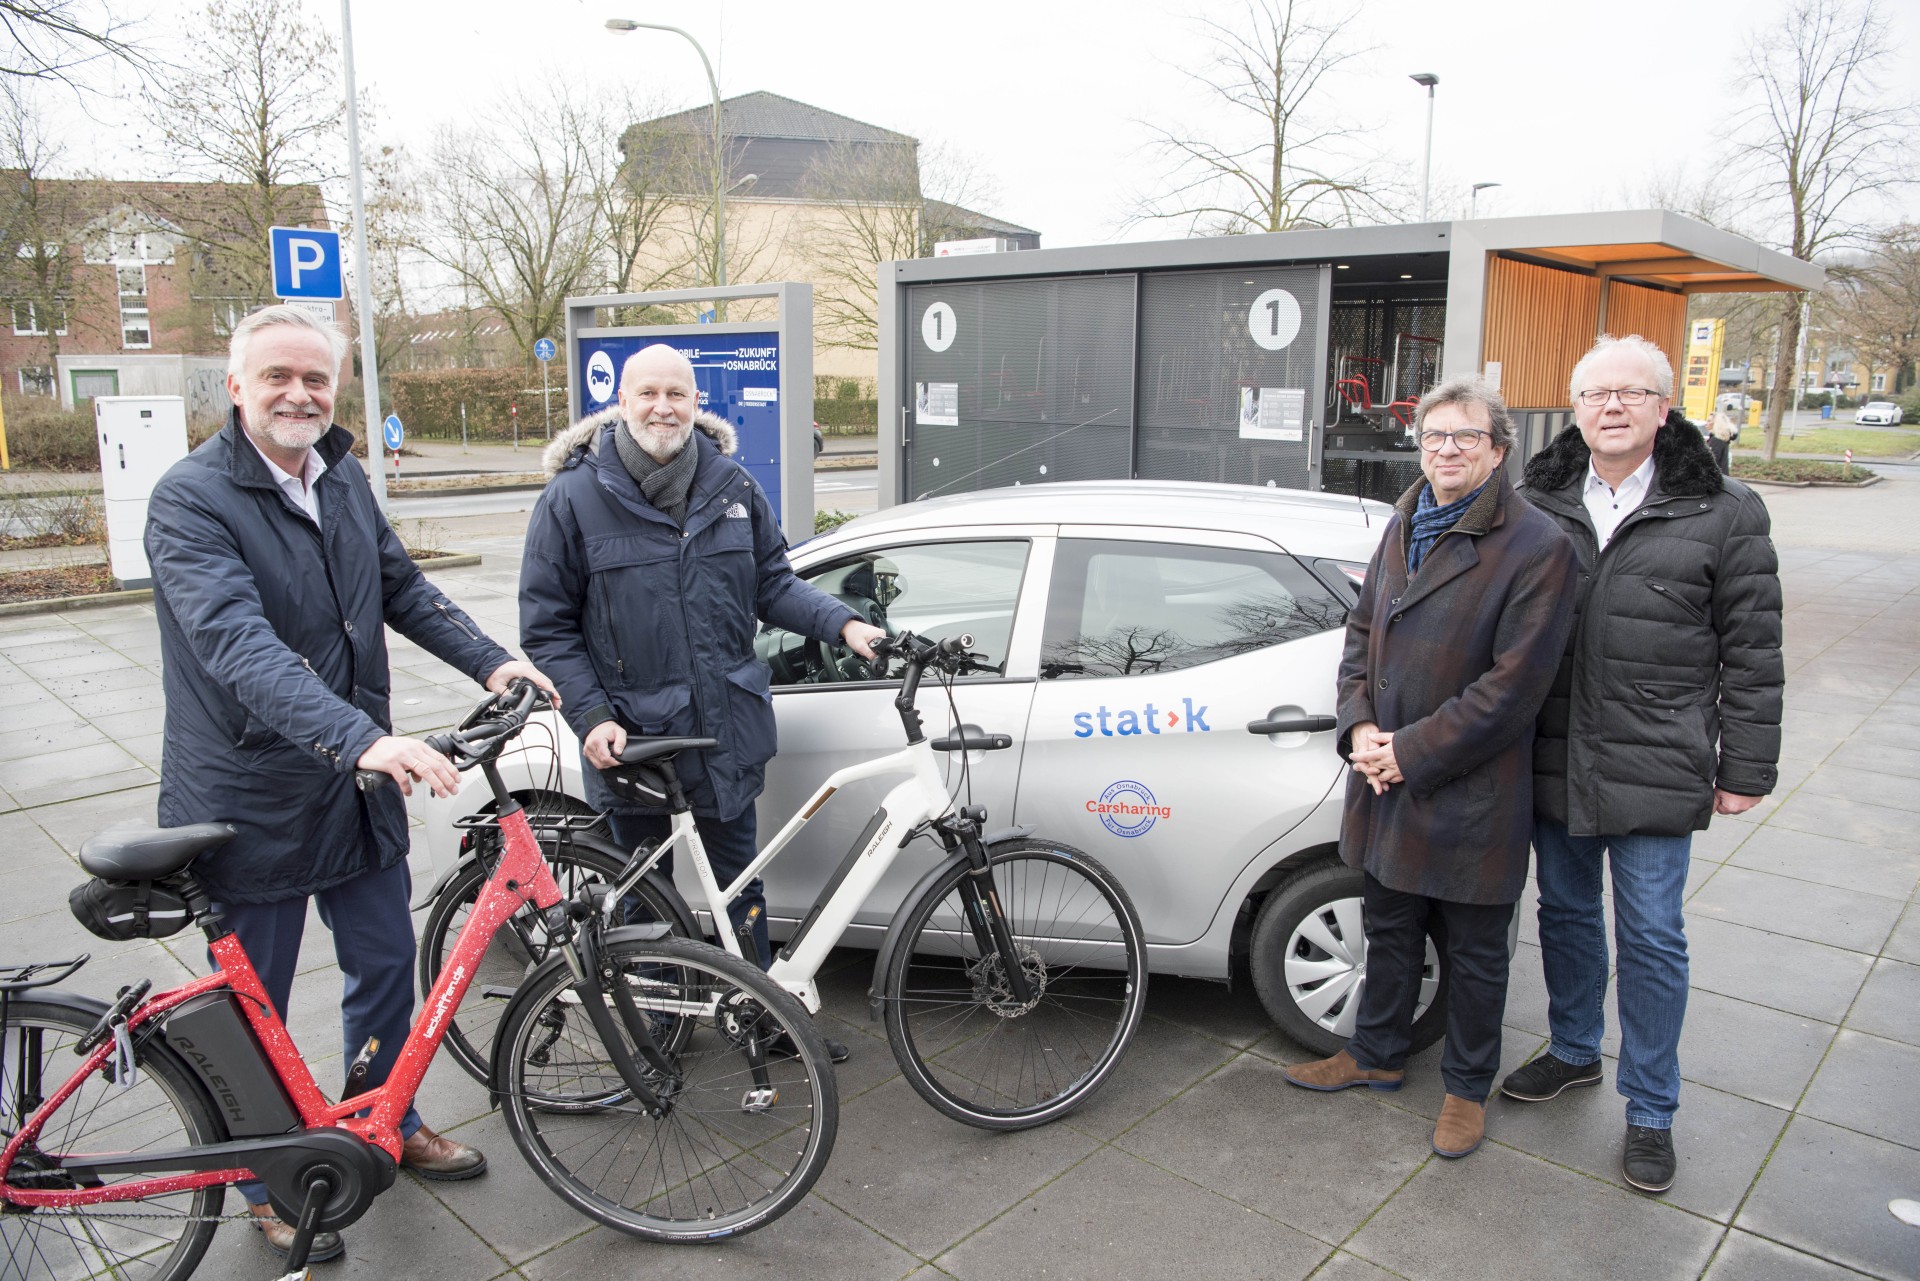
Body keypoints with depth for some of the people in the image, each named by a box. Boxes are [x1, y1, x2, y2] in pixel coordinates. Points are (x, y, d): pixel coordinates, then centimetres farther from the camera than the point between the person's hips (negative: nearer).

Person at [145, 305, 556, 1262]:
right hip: (249, 800, -6)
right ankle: (269, 1183, 33)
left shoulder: (342, 478, 4)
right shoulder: (191, 499, -19)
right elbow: (238, 643, -33)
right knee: (255, 1006, 11)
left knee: (387, 965, 18)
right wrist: (362, 737, -46)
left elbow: (402, 587, 15)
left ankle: (387, 1124, 42)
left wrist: (488, 660, 0)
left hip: (358, 785, 6)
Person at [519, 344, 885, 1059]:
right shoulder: (573, 498, -8)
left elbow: (773, 585, 9)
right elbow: (546, 626, -5)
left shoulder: (732, 487, 1)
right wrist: (592, 716, -14)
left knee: (740, 877, 16)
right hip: (630, 734, -2)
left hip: (724, 727, 2)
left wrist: (841, 623, -7)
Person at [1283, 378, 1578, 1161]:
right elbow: (1362, 631, 11)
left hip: (1471, 798, -6)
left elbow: (1513, 686, -19)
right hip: (1387, 783, 6)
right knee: (1390, 932, 22)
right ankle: (1377, 1055, 42)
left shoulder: (1537, 548, -15)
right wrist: (1360, 726, -5)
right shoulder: (1402, 527, 7)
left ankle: (1468, 1086, 33)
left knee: (1473, 953, 13)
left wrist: (1411, 752, -18)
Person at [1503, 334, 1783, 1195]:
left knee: (1650, 937, 6)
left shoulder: (1722, 513, -3)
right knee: (1565, 913, 18)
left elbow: (1751, 653, -1)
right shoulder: (1540, 503, 4)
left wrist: (1745, 768, -2)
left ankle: (1651, 1109, 23)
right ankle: (1573, 1052, 40)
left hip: (1656, 771, -3)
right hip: (1555, 762, 3)